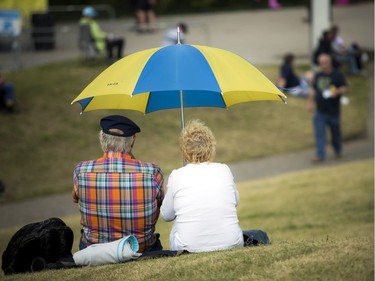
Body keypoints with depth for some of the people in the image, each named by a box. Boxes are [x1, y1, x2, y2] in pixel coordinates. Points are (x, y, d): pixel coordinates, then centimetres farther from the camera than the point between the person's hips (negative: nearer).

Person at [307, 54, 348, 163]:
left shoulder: (338, 75, -7)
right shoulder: (318, 75, 8)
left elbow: (344, 88, -9)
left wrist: (337, 91, -28)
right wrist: (310, 101, 11)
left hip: (333, 111, -3)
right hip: (320, 110, 3)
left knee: (335, 132, 11)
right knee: (319, 134, -4)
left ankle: (338, 152, 32)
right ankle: (320, 155, -3)